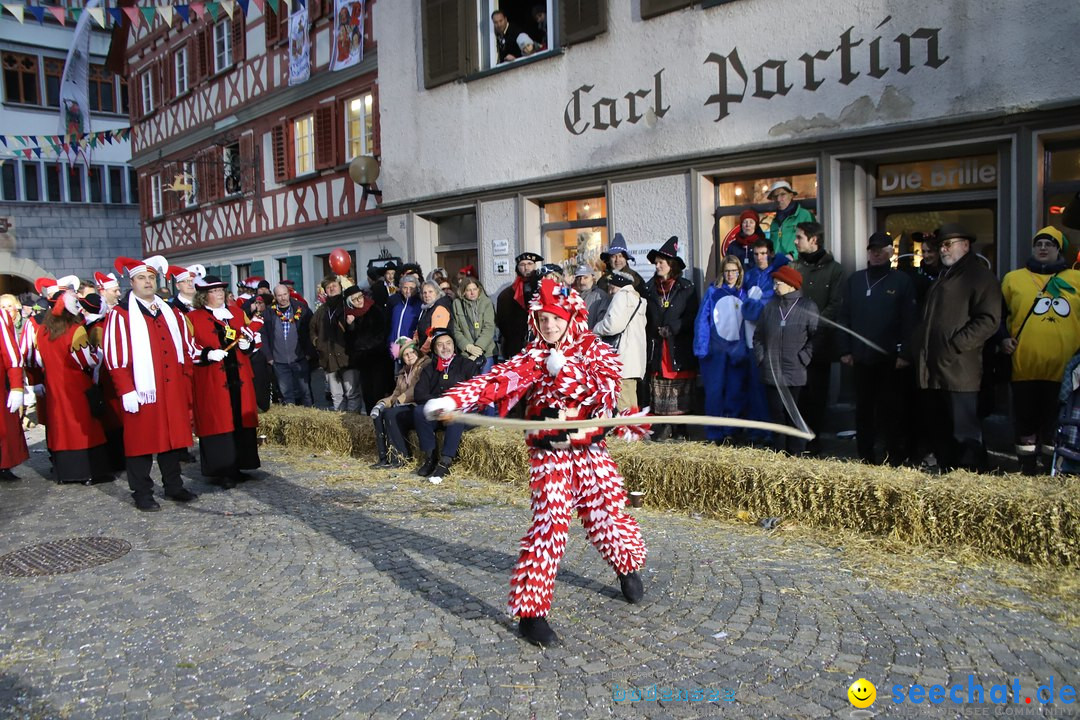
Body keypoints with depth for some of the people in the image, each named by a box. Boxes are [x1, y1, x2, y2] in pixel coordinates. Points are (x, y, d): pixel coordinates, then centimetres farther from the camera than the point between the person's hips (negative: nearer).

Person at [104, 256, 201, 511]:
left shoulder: (169, 312, 15)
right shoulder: (120, 315, -3)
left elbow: (185, 345, 21)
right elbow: (114, 355, -9)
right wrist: (126, 390, -14)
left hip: (173, 388, 5)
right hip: (141, 390, -5)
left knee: (174, 437, 11)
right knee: (142, 441, 2)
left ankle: (174, 486, 24)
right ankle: (142, 494, 13)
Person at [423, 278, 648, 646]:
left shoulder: (595, 349, 2)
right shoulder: (532, 357, -3)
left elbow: (608, 389, -14)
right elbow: (499, 380, -19)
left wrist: (566, 369, -22)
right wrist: (452, 400, -34)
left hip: (590, 450, 2)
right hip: (549, 454, -2)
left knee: (606, 514, 11)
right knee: (549, 523, -13)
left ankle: (628, 567, 44)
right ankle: (530, 612, -2)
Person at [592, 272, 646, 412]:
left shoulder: (622, 296, -4)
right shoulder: (638, 298, 25)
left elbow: (613, 324, -18)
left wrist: (595, 329, 0)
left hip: (623, 357, -11)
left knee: (623, 408, -14)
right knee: (631, 404, 10)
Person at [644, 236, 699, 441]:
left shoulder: (686, 287, 2)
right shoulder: (651, 288, 12)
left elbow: (692, 316, -5)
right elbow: (647, 317, 11)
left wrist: (673, 328, -14)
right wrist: (655, 331, -3)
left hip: (680, 347, -3)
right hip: (657, 347, 3)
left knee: (681, 389, 0)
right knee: (660, 387, 2)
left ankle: (681, 425, 12)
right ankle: (667, 426, 11)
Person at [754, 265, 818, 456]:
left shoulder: (807, 306, -2)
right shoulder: (770, 306, 10)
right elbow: (758, 335, 16)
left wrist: (803, 358, -7)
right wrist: (761, 357, 7)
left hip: (795, 373, -3)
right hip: (771, 372, 4)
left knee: (794, 414, 0)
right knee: (776, 413, 7)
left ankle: (795, 454, 9)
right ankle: (778, 453, 16)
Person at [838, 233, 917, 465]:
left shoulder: (902, 281, 0)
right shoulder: (854, 280, 9)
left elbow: (909, 321, -5)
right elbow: (844, 317, 7)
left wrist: (905, 353, -10)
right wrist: (844, 350, 1)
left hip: (891, 360, -3)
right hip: (861, 358, 3)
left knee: (892, 410, 3)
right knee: (863, 410, 9)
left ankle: (896, 459, 13)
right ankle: (866, 459, 19)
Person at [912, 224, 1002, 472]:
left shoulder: (979, 275, -3)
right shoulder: (942, 277, 24)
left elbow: (988, 320, -13)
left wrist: (954, 346, -17)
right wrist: (919, 350, 15)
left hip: (959, 372, -8)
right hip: (934, 370, 9)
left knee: (965, 434, -6)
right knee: (939, 433, 13)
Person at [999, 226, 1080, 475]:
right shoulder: (1013, 278, 7)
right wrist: (1003, 338, -3)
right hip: (1025, 368, 0)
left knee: (1057, 425, 8)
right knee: (1026, 422, 7)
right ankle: (1027, 472, 19)